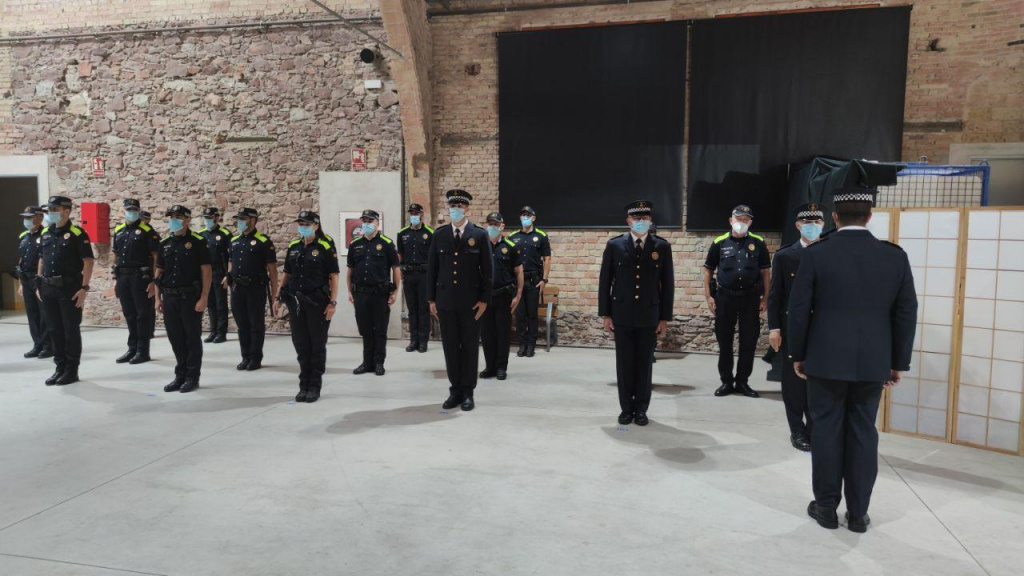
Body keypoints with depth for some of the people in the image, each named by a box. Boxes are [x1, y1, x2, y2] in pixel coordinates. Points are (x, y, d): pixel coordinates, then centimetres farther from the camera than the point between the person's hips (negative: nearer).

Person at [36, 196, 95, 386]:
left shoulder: (77, 234, -7)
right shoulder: (45, 234, 12)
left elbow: (88, 262, -11)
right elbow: (42, 260, 19)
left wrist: (84, 288, -16)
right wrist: (39, 285, 13)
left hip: (70, 288, -6)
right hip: (48, 289, 6)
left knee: (71, 330, 1)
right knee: (54, 330, 11)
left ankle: (72, 370, 10)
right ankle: (60, 368, 21)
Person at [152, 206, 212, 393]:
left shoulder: (198, 242, -6)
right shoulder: (165, 243, 10)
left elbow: (206, 272, -9)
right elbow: (159, 272, 14)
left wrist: (203, 298, -15)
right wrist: (157, 298, 7)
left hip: (190, 298, -5)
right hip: (169, 298, 5)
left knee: (192, 338, 2)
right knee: (176, 339, 10)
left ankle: (192, 377, 11)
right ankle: (180, 376, 21)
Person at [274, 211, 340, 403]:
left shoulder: (326, 246, -6)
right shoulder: (293, 246, 10)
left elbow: (333, 276, -8)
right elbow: (287, 273, 16)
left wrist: (333, 302, -14)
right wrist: (278, 297, 10)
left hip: (317, 303, -5)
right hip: (295, 302, 5)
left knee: (317, 345, 4)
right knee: (301, 345, 9)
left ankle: (315, 387, 14)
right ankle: (304, 385, 21)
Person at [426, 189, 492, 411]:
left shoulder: (480, 235, -1)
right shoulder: (439, 235, 6)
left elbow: (487, 270, -1)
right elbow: (431, 269, 8)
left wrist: (484, 299, -6)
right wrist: (431, 299, 3)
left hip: (471, 301, -2)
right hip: (445, 301, 2)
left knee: (470, 347, 4)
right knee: (450, 347, 6)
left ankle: (468, 393, 14)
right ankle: (455, 391, 17)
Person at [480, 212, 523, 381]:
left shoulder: (510, 246, 0)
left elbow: (518, 272, 2)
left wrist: (518, 295, -5)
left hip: (504, 296, -2)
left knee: (503, 332, 3)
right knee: (486, 332, 6)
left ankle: (501, 367, 12)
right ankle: (490, 366, 17)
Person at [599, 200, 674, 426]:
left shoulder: (662, 247, 2)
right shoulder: (614, 245, 1)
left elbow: (667, 284, 3)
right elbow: (605, 282, 3)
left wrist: (665, 317, 0)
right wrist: (605, 314, -1)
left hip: (649, 316, 0)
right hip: (622, 315, 0)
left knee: (644, 364, 6)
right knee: (624, 363, 5)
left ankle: (641, 409, 17)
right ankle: (626, 408, 17)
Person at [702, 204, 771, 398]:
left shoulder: (758, 243, 3)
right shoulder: (719, 243, 2)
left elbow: (765, 271, 6)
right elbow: (708, 270, 6)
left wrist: (765, 297, 0)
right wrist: (708, 296, -1)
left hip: (750, 297, 0)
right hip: (725, 297, 0)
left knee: (749, 342, 5)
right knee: (724, 342, 6)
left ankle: (742, 382, 17)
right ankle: (726, 381, 18)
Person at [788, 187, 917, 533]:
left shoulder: (815, 255, -8)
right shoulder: (896, 256, 0)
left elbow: (798, 310, -6)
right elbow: (906, 313, 3)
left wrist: (797, 355, 5)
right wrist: (899, 362, 11)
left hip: (826, 360, -2)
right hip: (873, 362, 2)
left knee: (827, 431, 7)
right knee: (863, 433, 10)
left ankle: (826, 507, 17)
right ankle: (858, 512, 19)